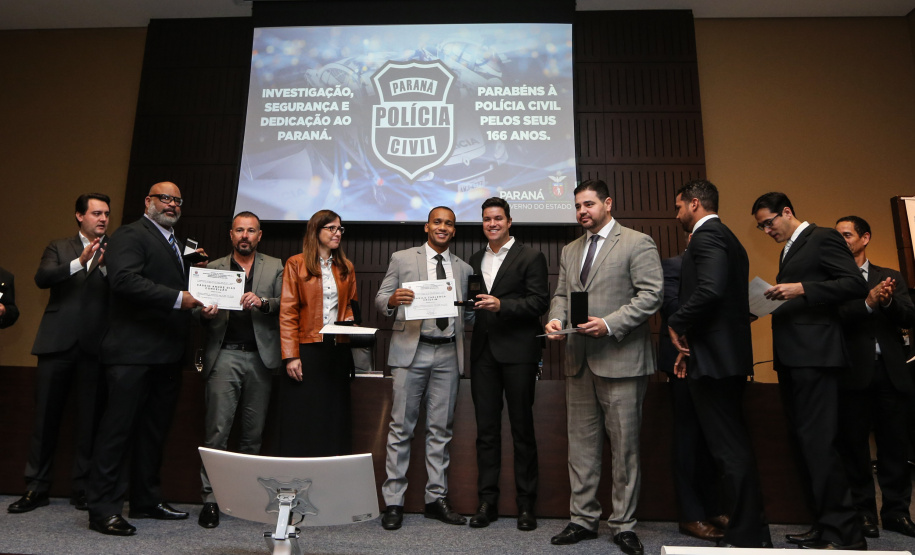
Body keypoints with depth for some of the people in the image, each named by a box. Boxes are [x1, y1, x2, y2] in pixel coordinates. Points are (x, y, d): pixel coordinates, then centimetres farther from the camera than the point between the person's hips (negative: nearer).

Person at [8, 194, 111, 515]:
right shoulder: (59, 248, 13)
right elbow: (42, 278, -5)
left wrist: (105, 265, -17)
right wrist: (80, 262, -18)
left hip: (96, 346, -1)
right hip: (58, 343, 1)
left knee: (91, 419, 2)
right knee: (45, 417, 5)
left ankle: (84, 488, 12)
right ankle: (36, 488, 17)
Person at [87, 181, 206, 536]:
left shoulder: (178, 244, 22)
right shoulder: (130, 235, -5)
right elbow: (124, 279, -21)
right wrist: (177, 298, -23)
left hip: (167, 355, 9)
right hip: (134, 351, -9)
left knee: (154, 430, 15)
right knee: (119, 427, -3)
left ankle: (147, 501, 25)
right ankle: (103, 509, 6)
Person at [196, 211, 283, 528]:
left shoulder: (274, 267, 12)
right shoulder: (214, 268, 12)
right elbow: (202, 310, 8)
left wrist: (263, 302, -16)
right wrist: (205, 314, -14)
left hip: (260, 357, 1)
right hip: (225, 355, -1)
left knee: (253, 433, 7)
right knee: (217, 430, -4)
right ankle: (211, 498, 5)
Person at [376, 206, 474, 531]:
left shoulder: (463, 268, 16)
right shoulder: (402, 259, 8)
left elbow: (468, 315, 17)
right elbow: (380, 300, 3)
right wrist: (393, 300, -18)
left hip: (448, 354, 3)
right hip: (411, 350, -3)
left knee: (441, 429, 8)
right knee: (401, 427, 1)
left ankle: (437, 498, 19)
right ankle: (393, 501, 10)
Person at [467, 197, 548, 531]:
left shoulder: (530, 258, 1)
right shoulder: (475, 260, 18)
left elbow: (540, 302, -8)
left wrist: (502, 305, -18)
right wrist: (471, 305, 1)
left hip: (518, 352, -4)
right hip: (483, 351, 5)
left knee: (522, 429, 3)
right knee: (486, 428, 8)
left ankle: (525, 504, 15)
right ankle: (487, 500, 18)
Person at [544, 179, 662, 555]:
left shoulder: (637, 243, -2)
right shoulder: (570, 251, 17)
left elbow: (651, 295, -10)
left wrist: (610, 324, -19)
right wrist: (556, 318, -2)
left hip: (620, 361, -6)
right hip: (579, 362, 6)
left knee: (624, 446, 4)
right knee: (581, 445, 11)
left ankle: (623, 525, 18)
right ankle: (584, 519, 24)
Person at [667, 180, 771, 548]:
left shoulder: (707, 235, -11)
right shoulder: (726, 237, 19)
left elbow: (709, 290, -28)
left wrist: (676, 324, -12)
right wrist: (691, 345, 15)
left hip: (714, 359, -11)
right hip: (728, 355, 11)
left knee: (729, 448, -3)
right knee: (734, 445, 17)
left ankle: (746, 537, 6)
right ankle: (753, 532, 28)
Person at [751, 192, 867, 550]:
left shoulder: (823, 238, -3)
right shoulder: (790, 250, 22)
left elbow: (856, 284, -14)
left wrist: (801, 289, -21)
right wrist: (778, 299, 9)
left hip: (814, 355, -9)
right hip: (791, 356, 9)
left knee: (816, 440, -10)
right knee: (804, 440, 11)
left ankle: (844, 533, -1)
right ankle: (824, 525, 19)